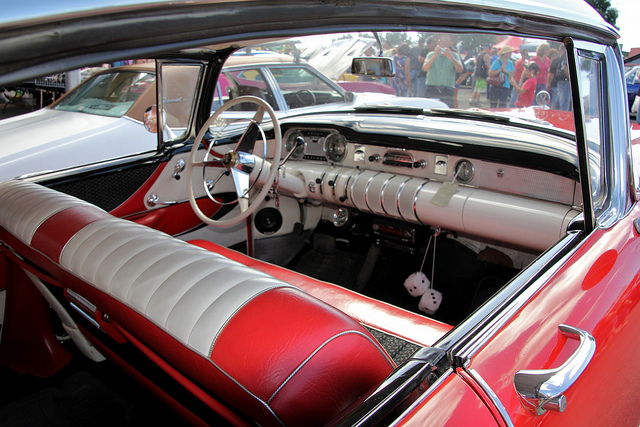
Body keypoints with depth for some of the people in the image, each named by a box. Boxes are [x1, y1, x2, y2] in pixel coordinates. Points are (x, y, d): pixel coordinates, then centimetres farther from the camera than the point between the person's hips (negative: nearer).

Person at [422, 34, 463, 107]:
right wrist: (435, 56, -18)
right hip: (432, 90, 0)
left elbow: (460, 70, -5)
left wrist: (451, 58, -20)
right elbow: (425, 68, -5)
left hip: (447, 91, 0)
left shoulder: (454, 55, 13)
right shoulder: (431, 54, 13)